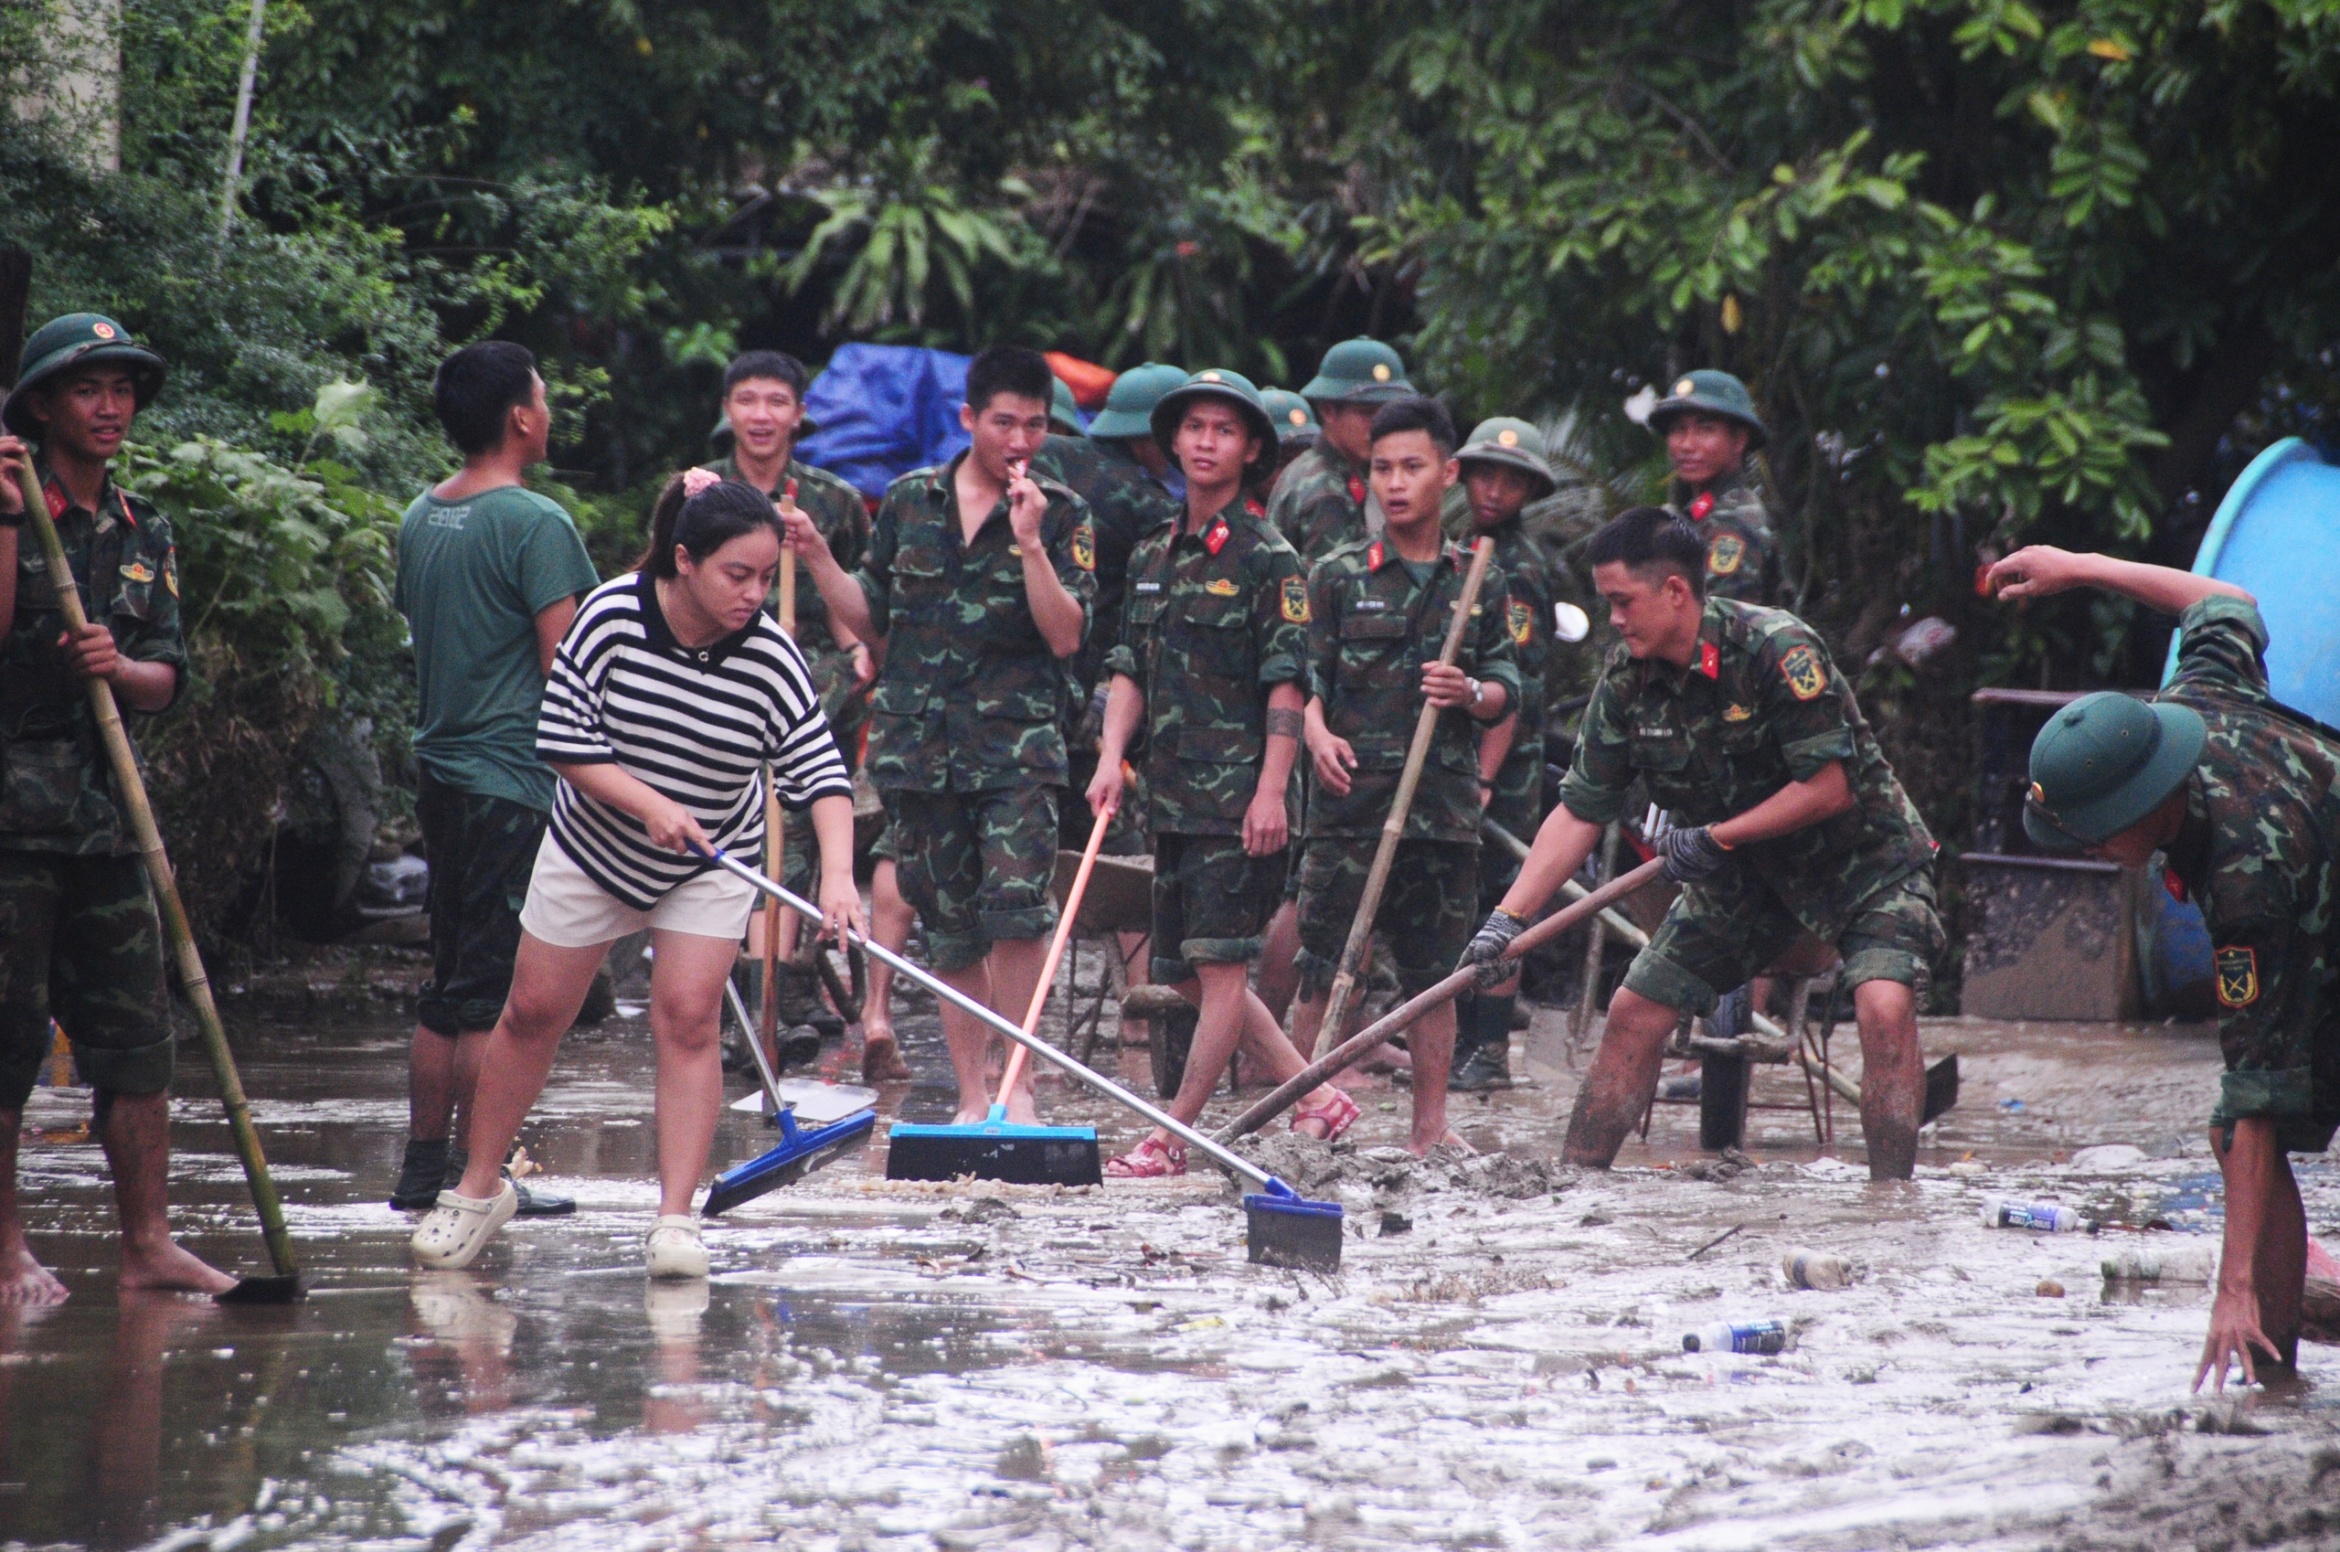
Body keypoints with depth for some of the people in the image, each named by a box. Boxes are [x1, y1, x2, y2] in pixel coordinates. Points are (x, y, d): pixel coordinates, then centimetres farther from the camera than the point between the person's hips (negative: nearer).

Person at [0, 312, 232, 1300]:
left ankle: (148, 1246, 7)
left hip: (104, 812, 6)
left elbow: (168, 680, 9)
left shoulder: (144, 533, 15)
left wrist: (122, 668, -12)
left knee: (138, 1034, 3)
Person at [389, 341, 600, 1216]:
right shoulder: (534, 524, -14)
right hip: (516, 782, -8)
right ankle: (479, 1182, -2)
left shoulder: (420, 519, 11)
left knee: (447, 987, 14)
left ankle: (425, 1167, 17)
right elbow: (564, 668, -16)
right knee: (493, 991, -4)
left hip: (441, 774, 8)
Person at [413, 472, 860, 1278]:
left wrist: (837, 873, -37)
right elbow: (561, 737, -19)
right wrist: (648, 804, -30)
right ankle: (478, 1190, 23)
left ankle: (676, 1219, -10)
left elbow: (820, 773, -22)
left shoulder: (770, 657, -20)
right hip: (594, 845, 0)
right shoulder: (613, 615, -22)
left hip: (707, 866, 0)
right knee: (533, 1010, 7)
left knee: (687, 1018, -12)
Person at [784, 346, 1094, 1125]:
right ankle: (972, 1096, 16)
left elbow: (1066, 636, -7)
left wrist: (1029, 542, -16)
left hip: (1016, 743, -3)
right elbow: (870, 617, 16)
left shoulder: (1060, 514, 3)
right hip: (918, 741, 3)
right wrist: (818, 559, 2)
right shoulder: (910, 501, 10)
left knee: (1016, 899, -21)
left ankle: (1017, 1080, -9)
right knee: (950, 928, 7)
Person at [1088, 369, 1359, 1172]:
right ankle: (1316, 1095, 18)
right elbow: (1130, 669, 15)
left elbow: (1286, 685, -10)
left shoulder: (1268, 557, -5)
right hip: (1172, 794, 8)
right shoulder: (1153, 555, 15)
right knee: (1186, 974, 9)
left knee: (1219, 965, -8)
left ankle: (1173, 1135, -6)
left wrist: (1271, 790, -17)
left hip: (1240, 795, -8)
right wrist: (1111, 758, 1)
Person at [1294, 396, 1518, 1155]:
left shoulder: (1479, 580, 11)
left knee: (1435, 973, 7)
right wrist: (1318, 735, -15)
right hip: (1351, 800, -2)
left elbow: (1506, 692, 11)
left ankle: (1430, 1127, 13)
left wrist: (1470, 693, -10)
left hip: (1445, 803, 2)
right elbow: (1305, 679, 3)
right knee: (1324, 970, -5)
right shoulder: (1338, 575, 5)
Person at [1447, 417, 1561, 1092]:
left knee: (1495, 904, -5)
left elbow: (1514, 686, -18)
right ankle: (1457, 1038, 14)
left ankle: (1491, 1049, -2)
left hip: (1502, 758, -7)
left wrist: (1484, 776, -23)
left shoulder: (1520, 566, -12)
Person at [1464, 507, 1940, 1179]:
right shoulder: (1627, 678, -8)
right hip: (1745, 872, 6)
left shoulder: (1777, 649, -27)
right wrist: (1507, 920, -12)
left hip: (1860, 856, -6)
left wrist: (1714, 839, -21)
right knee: (1634, 1011, 2)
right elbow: (1579, 812, -4)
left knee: (1884, 1005, -27)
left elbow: (1829, 788, -25)